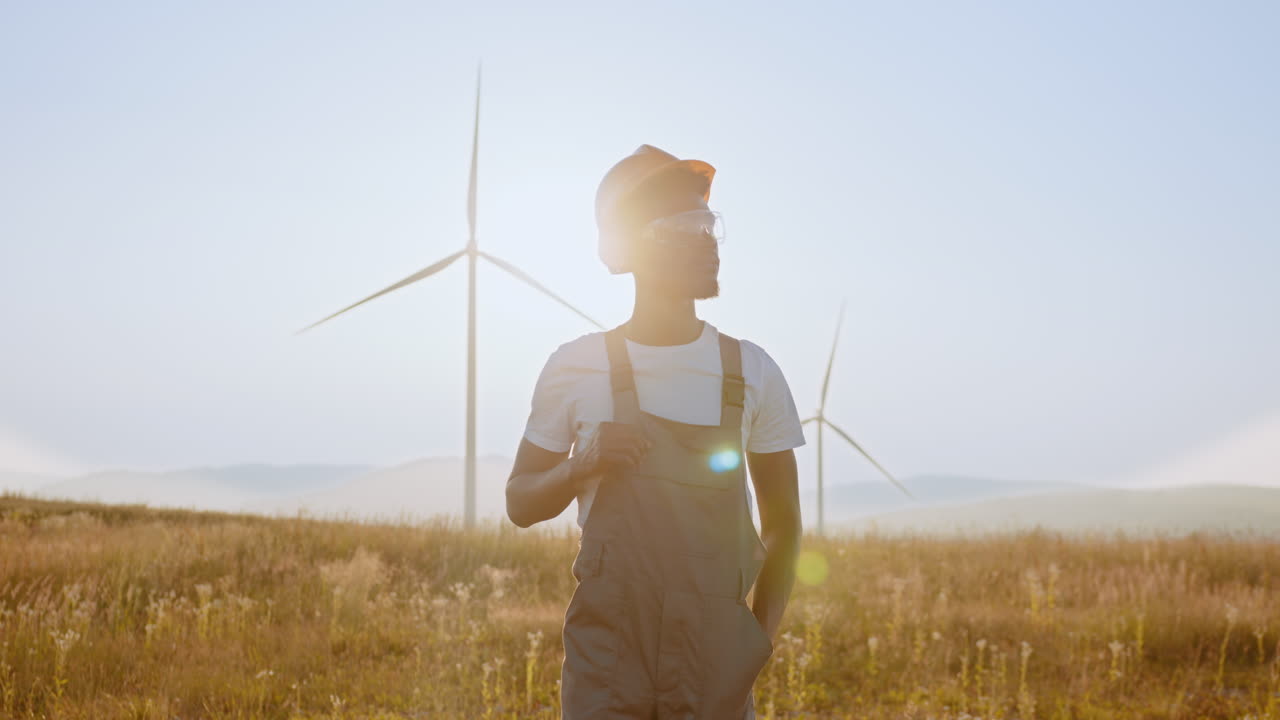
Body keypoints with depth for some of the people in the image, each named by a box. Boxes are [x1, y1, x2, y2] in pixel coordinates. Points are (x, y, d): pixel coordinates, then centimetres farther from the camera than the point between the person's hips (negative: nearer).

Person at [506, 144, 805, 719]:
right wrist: (581, 466, -13)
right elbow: (520, 505, 7)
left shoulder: (752, 373, 2)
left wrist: (761, 639, 2)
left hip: (715, 660, 1)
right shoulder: (575, 369, -2)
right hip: (608, 651, -1)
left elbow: (783, 522, 11)